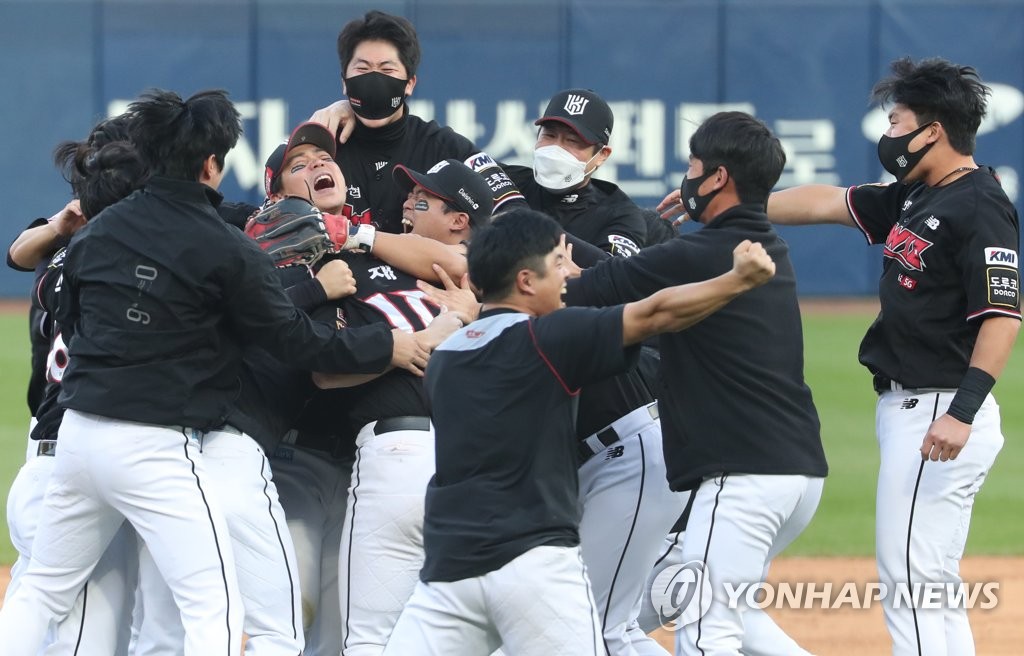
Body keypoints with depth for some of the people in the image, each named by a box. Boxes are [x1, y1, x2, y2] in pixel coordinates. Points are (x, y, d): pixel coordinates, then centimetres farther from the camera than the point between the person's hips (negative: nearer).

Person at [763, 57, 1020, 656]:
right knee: (932, 583, 12)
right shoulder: (916, 199, 13)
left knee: (910, 580, -11)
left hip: (938, 414, -10)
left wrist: (962, 413, -29)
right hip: (907, 408, 10)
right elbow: (825, 203, 22)